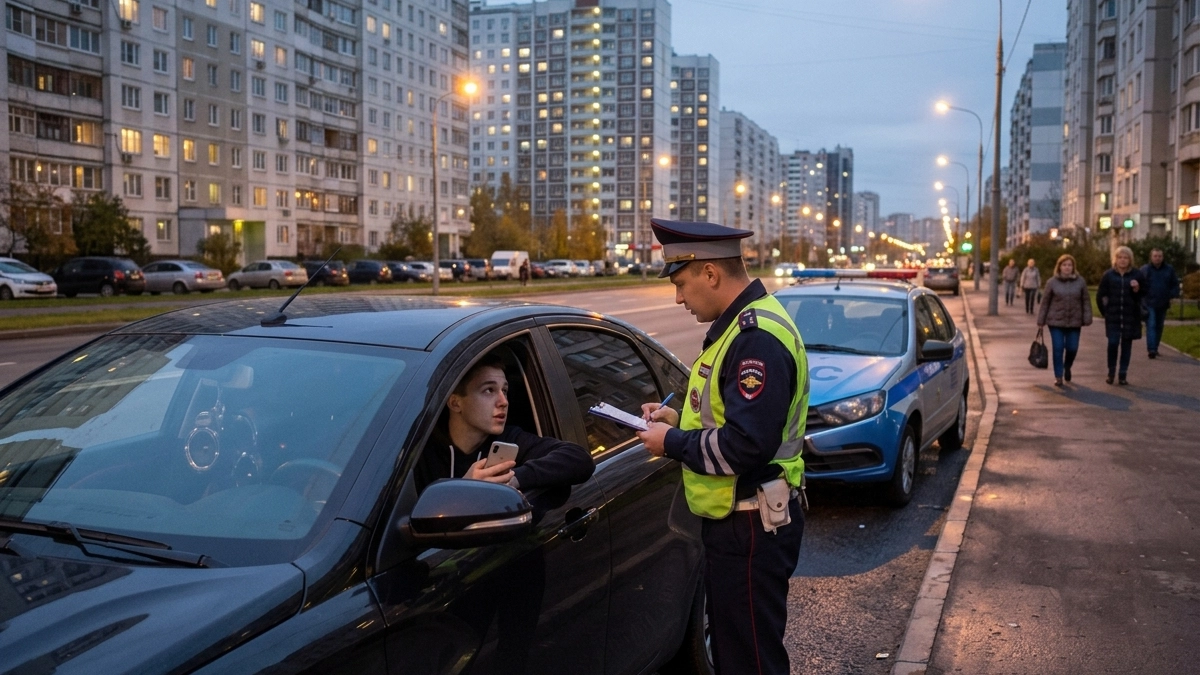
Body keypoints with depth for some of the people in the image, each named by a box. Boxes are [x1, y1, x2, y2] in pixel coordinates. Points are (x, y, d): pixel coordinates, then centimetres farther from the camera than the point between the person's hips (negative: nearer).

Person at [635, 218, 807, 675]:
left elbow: (745, 445, -30)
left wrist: (672, 444, -16)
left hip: (751, 531, -11)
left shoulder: (758, 338, -23)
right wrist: (679, 419, 7)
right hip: (732, 519, 11)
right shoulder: (739, 325, 10)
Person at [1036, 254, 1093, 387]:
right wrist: (1041, 321, -1)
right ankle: (1058, 376, 8)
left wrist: (1087, 320, -4)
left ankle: (1067, 367, 34)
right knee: (1058, 349, -2)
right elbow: (1045, 302, 1)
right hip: (1056, 321, -1)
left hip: (1074, 322, 1)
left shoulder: (1080, 281, 1)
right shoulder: (1052, 282, -2)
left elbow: (1086, 301, 2)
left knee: (1072, 348, 4)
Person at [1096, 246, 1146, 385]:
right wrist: (1106, 311, 4)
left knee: (1126, 345, 5)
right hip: (1113, 316, 0)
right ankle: (1111, 372, 11)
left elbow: (1143, 294, 4)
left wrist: (1137, 289, -15)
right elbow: (1100, 295, 7)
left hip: (1131, 316, 1)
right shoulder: (1108, 275, 1)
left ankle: (1123, 375, 13)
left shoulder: (1137, 274, 0)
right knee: (1112, 343, -8)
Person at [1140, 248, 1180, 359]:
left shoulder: (1169, 269, 6)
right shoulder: (1144, 269, -1)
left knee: (1159, 327, 10)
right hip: (1149, 304, -3)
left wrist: (1172, 296, -2)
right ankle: (1151, 349, -20)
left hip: (1163, 304, 4)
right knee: (1151, 326, -13)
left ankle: (1154, 348, 21)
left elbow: (1175, 284, 11)